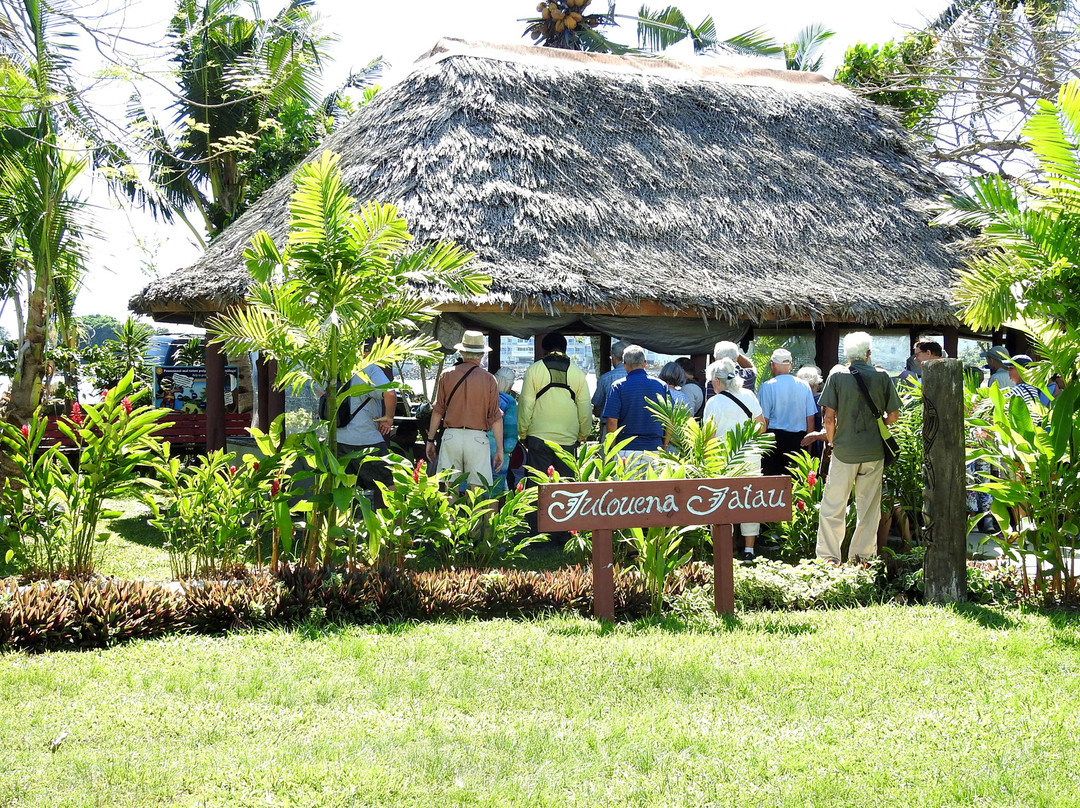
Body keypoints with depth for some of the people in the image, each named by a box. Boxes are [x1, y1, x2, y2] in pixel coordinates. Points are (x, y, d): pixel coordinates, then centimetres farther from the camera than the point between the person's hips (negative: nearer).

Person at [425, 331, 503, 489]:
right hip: (477, 438, -1)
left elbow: (437, 411, 5)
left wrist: (430, 440, 13)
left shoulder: (447, 375, 5)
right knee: (477, 489, 0)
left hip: (451, 436, 1)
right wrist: (499, 449, 3)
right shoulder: (489, 379, 0)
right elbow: (496, 417, -1)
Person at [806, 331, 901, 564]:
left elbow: (828, 416, -9)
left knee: (832, 506, 4)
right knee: (869, 507, 11)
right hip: (874, 450, 2)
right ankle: (864, 555, 16)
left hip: (845, 450, -2)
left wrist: (831, 441, 5)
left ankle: (829, 557, 2)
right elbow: (893, 415, 4)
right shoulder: (882, 377, 1)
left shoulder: (837, 375, -5)